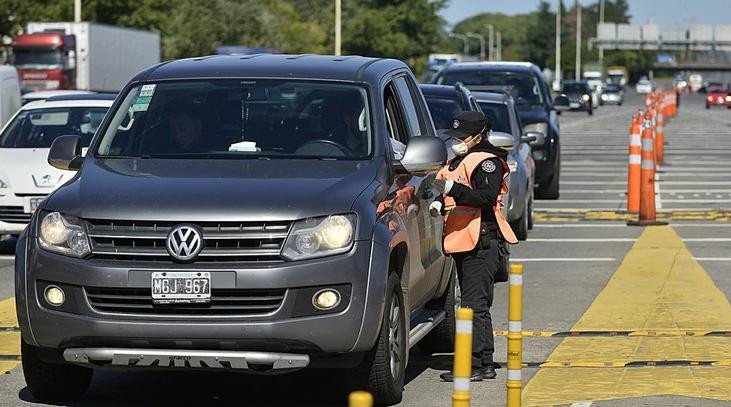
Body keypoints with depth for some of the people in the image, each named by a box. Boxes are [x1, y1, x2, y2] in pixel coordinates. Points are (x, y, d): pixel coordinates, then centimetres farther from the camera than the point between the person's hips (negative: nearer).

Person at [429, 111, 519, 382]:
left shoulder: (487, 161, -9)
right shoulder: (458, 160, 22)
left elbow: (487, 197, -22)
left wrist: (452, 188, -29)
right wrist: (438, 203, 9)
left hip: (482, 244, -10)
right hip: (463, 243, 10)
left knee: (474, 305, -13)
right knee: (479, 306, 12)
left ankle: (473, 366, -15)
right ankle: (486, 364, 17)